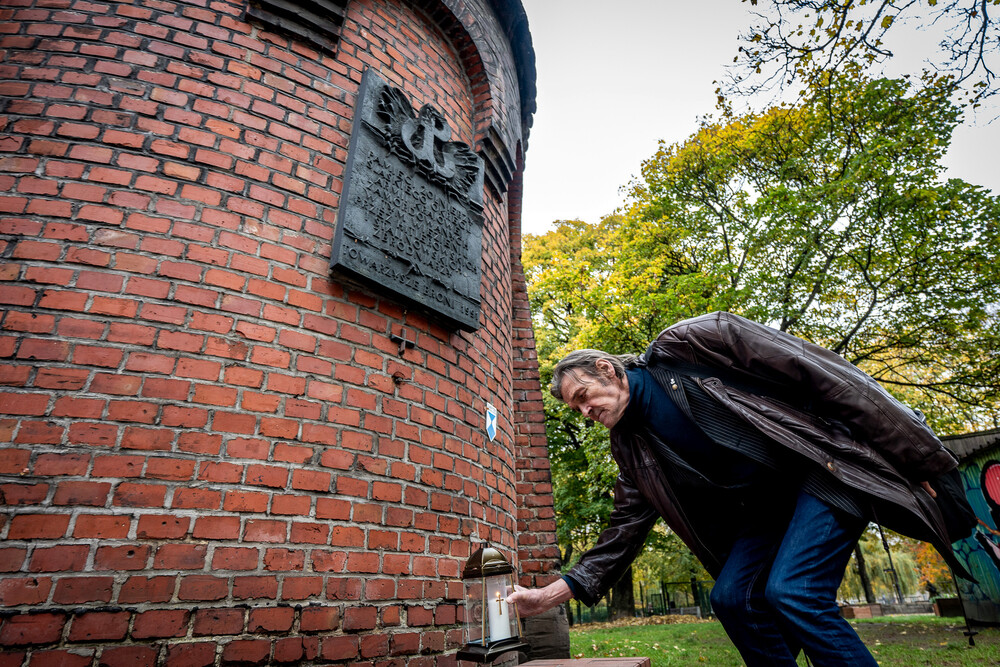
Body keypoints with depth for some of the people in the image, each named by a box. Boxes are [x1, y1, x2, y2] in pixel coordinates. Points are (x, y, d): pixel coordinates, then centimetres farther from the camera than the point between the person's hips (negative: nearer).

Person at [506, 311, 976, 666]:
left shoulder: (690, 343, -17)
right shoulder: (632, 447, 2)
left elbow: (819, 371, -16)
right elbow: (622, 533, 3)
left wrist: (919, 456, -15)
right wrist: (550, 595, -4)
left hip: (829, 468, -6)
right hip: (765, 507, 7)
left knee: (792, 592, -20)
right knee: (732, 597, -6)